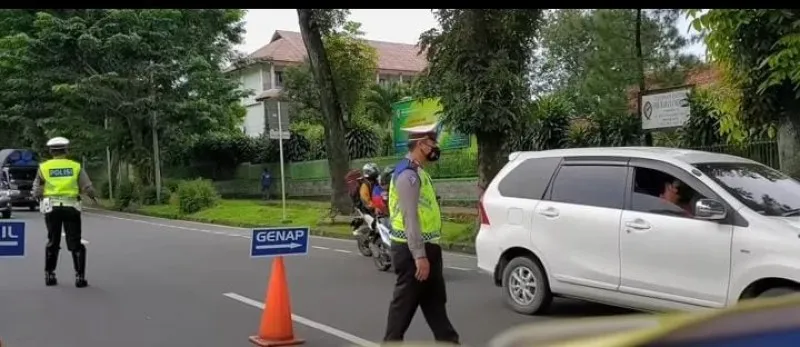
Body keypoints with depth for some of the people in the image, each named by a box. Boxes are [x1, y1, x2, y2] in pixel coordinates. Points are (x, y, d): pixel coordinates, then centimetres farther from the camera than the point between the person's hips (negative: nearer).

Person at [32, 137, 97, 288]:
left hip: (51, 208, 1)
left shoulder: (44, 167, 3)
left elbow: (37, 191, 0)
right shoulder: (75, 166, 2)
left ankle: (49, 275, 18)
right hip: (71, 207, -1)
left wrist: (40, 198, 22)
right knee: (75, 244, 5)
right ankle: (80, 277, -2)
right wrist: (93, 196, 20)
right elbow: (87, 187, -1)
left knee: (53, 242, 17)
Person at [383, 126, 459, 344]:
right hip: (413, 251, -10)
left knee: (435, 301, 13)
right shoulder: (408, 174, -18)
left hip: (424, 248, 10)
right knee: (405, 303, 0)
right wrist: (419, 256, -25)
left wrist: (426, 252, 18)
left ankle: (448, 341, 20)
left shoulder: (417, 172, 15)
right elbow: (410, 219, -24)